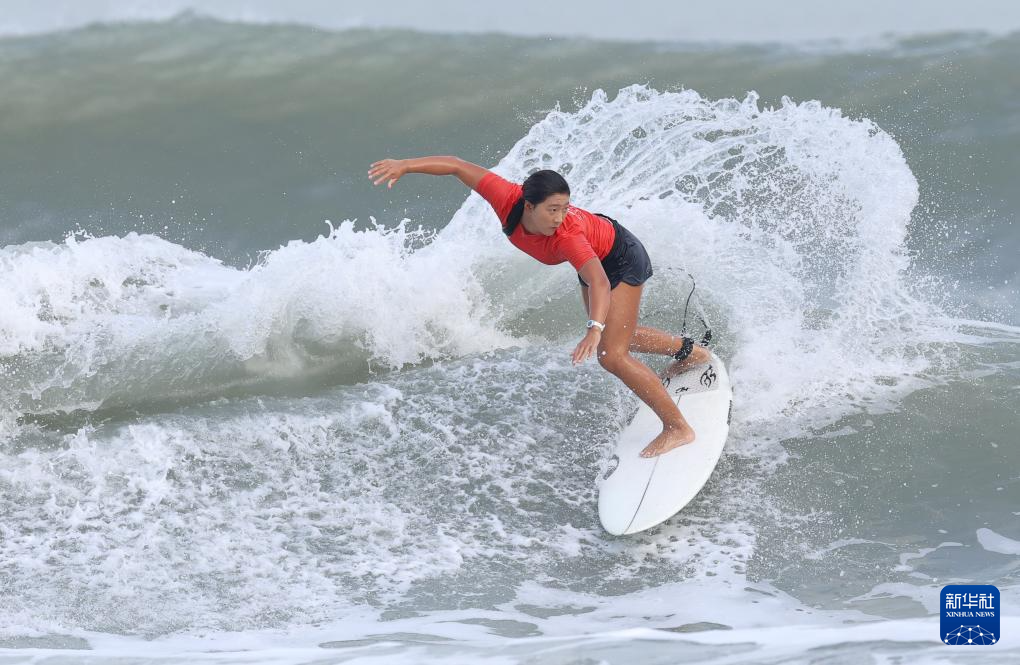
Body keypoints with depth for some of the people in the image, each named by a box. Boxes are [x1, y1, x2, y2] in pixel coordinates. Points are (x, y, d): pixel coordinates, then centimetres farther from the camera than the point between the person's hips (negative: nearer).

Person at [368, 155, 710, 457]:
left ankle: (678, 427, -3)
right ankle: (688, 350, 50)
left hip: (621, 261, -7)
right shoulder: (508, 199, -32)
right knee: (617, 337, 27)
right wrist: (403, 166, -27)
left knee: (611, 356, -14)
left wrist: (595, 330, -72)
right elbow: (457, 166, -23)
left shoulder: (568, 235, -45)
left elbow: (599, 282, -57)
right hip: (595, 256, 7)